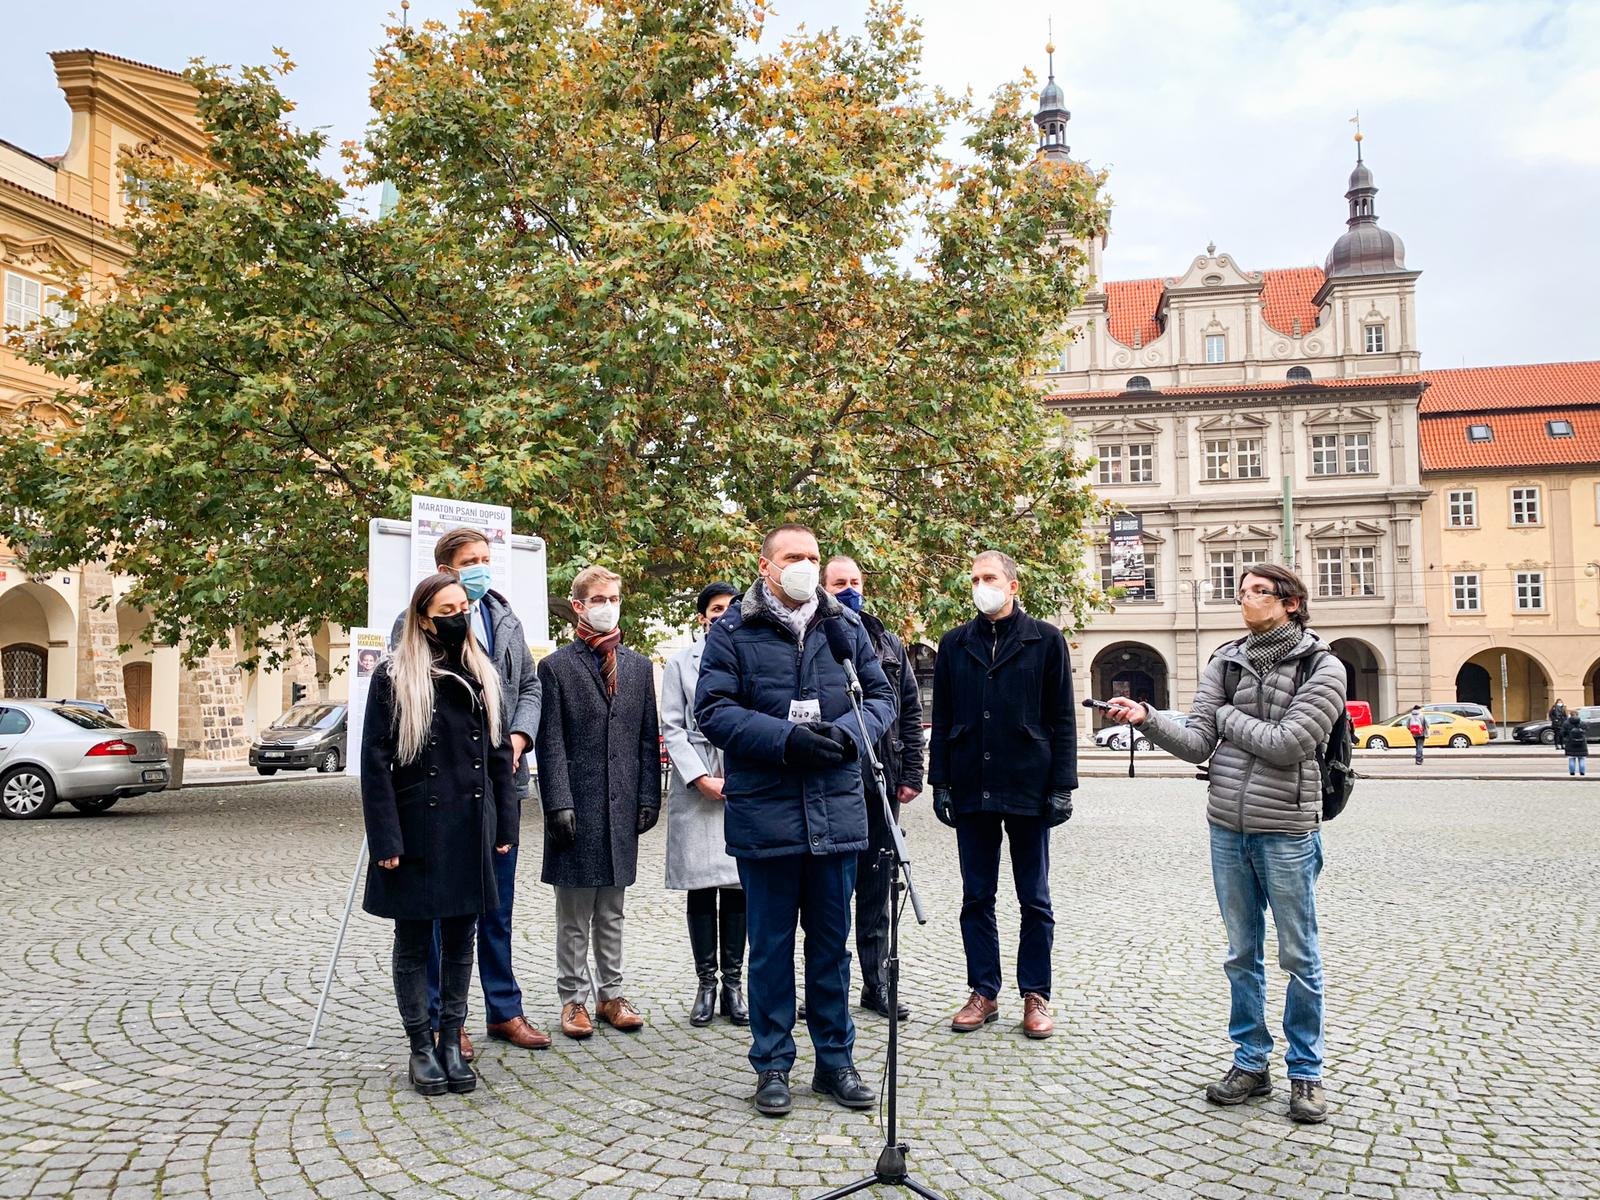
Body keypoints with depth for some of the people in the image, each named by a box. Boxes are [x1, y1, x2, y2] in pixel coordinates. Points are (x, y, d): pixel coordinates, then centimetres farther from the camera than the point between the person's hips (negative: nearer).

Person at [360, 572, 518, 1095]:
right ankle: (421, 1047, 20)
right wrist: (386, 841, -13)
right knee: (414, 942, 7)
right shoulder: (394, 678, -5)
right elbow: (375, 762, -7)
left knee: (460, 939, 11)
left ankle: (451, 1042, 22)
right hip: (416, 831, -4)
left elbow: (500, 753, 11)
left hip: (470, 831, 4)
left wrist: (505, 827, 6)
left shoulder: (482, 675, 8)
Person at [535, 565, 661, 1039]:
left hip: (621, 805, 3)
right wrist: (558, 803, -11)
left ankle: (611, 994, 23)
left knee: (611, 911, 13)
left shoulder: (639, 666, 10)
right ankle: (574, 998, 17)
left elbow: (648, 737, 9)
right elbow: (550, 743, -5)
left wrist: (649, 798, 3)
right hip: (576, 804, -3)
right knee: (574, 915, 6)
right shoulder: (556, 667, 0)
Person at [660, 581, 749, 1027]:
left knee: (739, 886, 3)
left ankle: (733, 983, 12)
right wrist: (701, 779, -7)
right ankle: (706, 985, 12)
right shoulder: (681, 662, 6)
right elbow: (672, 727, 3)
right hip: (695, 787, 0)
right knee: (701, 887, 3)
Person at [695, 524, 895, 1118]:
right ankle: (772, 1065, 23)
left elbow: (881, 696, 10)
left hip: (837, 813, 3)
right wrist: (786, 739, -19)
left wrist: (847, 732, -11)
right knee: (770, 945, 8)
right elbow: (713, 710, -8)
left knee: (831, 942, 14)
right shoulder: (732, 631, -2)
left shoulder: (845, 626, 8)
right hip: (765, 814, -3)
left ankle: (835, 1061, 28)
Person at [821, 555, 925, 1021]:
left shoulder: (888, 645, 12)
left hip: (880, 785, 4)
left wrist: (910, 774, 5)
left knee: (875, 887, 12)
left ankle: (876, 983, 22)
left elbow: (911, 712, 12)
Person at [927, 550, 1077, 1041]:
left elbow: (1062, 719, 0)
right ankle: (983, 992, 20)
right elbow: (941, 719, 10)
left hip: (1028, 790, -3)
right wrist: (940, 781, 4)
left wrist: (1062, 786, -6)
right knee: (977, 898, 9)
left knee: (1035, 900, 7)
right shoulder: (955, 644, 9)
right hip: (971, 792, 3)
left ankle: (1035, 995, 18)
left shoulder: (1045, 641, 1)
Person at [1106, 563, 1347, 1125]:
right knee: (1242, 955, 14)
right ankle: (1251, 1063, 27)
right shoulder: (1225, 662, 6)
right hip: (1227, 829, 4)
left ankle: (1306, 1072, 22)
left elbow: (1288, 745, -18)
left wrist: (1229, 717, -7)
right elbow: (1197, 743, -1)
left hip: (1287, 832, -4)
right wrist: (1147, 719, -17)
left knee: (1299, 957, 7)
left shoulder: (1322, 667, -6)